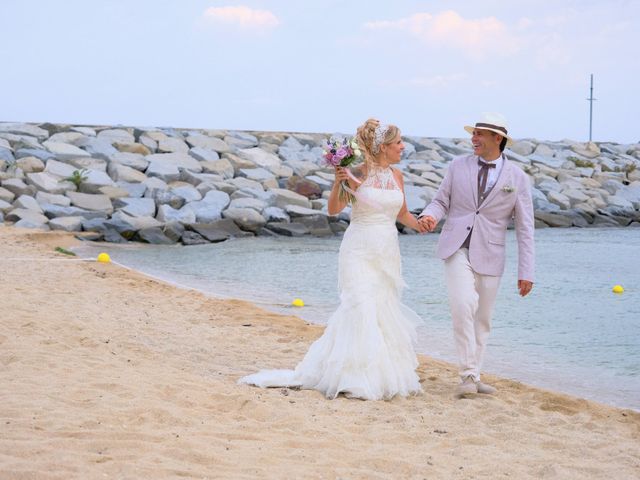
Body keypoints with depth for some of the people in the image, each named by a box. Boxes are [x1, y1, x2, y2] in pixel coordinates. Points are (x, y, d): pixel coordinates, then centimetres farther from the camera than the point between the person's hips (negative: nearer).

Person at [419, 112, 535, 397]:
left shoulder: (517, 178, 1)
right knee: (463, 305, -21)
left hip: (489, 255, 1)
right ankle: (468, 376, -16)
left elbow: (524, 228, 2)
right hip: (457, 248, -1)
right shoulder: (459, 166, 4)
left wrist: (526, 272, -2)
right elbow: (441, 201, 9)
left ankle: (473, 377, 21)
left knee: (482, 319, 7)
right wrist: (430, 216, -16)